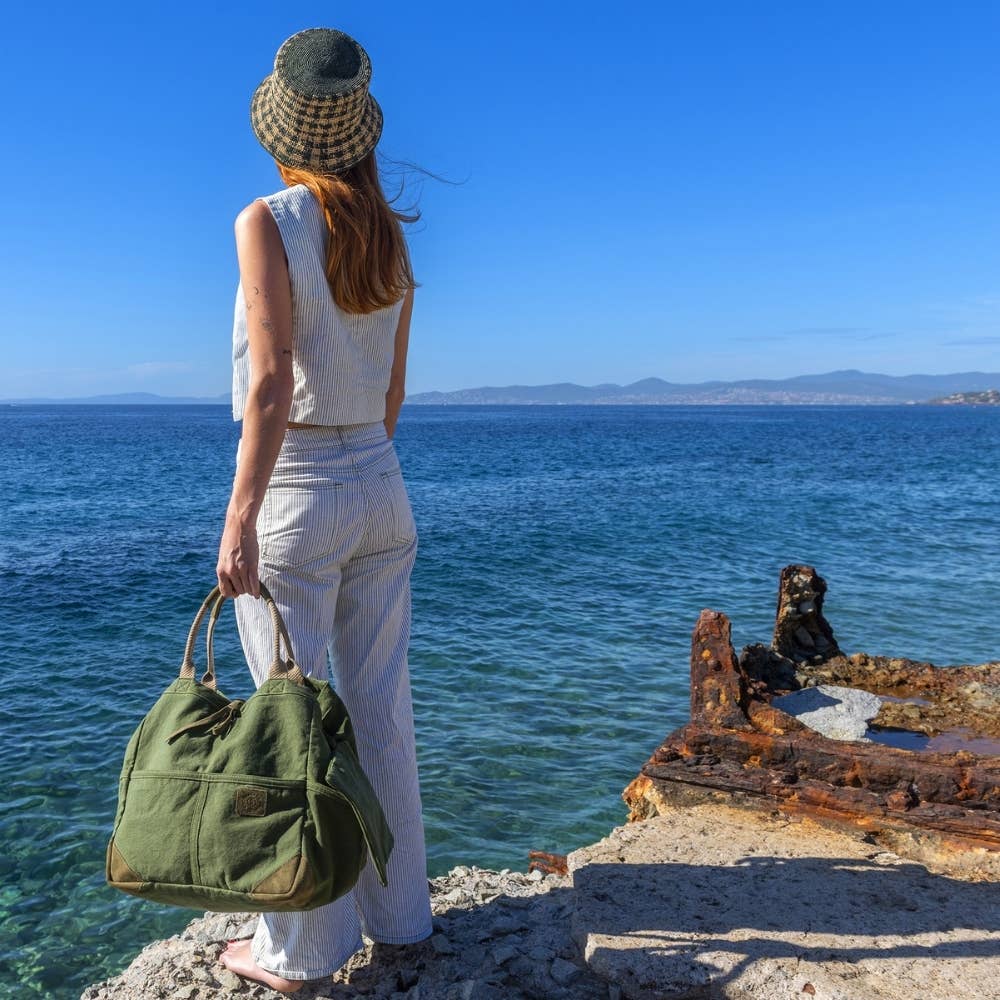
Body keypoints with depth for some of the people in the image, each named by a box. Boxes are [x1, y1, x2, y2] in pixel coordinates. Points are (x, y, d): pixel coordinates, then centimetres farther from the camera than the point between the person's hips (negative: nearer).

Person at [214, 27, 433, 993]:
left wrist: (239, 518, -17)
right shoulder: (390, 238, 8)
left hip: (295, 495, -6)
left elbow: (271, 382, -18)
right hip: (381, 488, 6)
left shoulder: (267, 223, -9)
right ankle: (399, 911, 29)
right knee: (381, 709, 14)